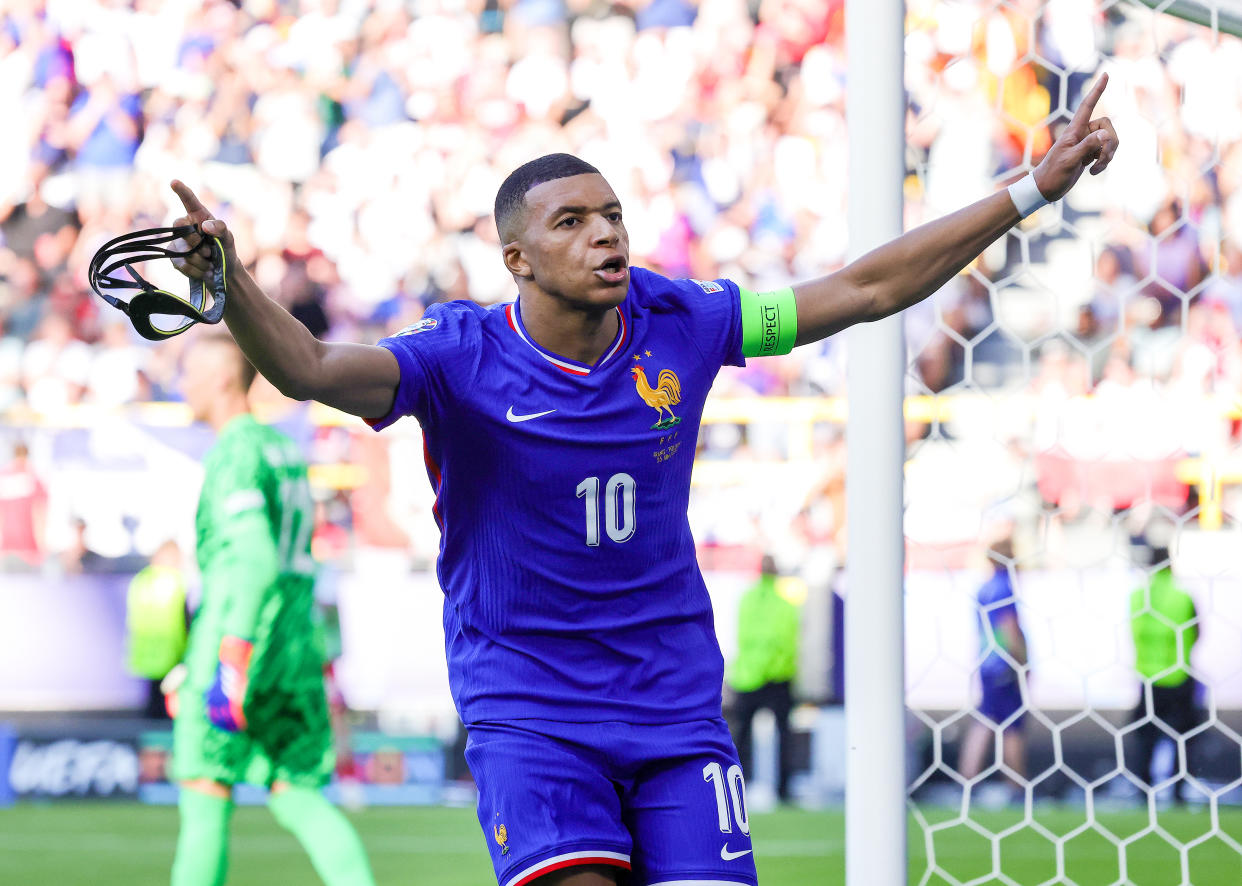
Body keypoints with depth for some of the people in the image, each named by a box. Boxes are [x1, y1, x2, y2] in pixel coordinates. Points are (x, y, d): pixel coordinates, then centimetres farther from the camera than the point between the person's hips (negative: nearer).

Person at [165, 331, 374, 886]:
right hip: (297, 647, 8)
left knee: (205, 796, 0)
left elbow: (256, 562, -21)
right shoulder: (283, 446, 18)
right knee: (299, 797, 5)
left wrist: (229, 667, -25)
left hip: (241, 638, -8)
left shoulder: (236, 453, -10)